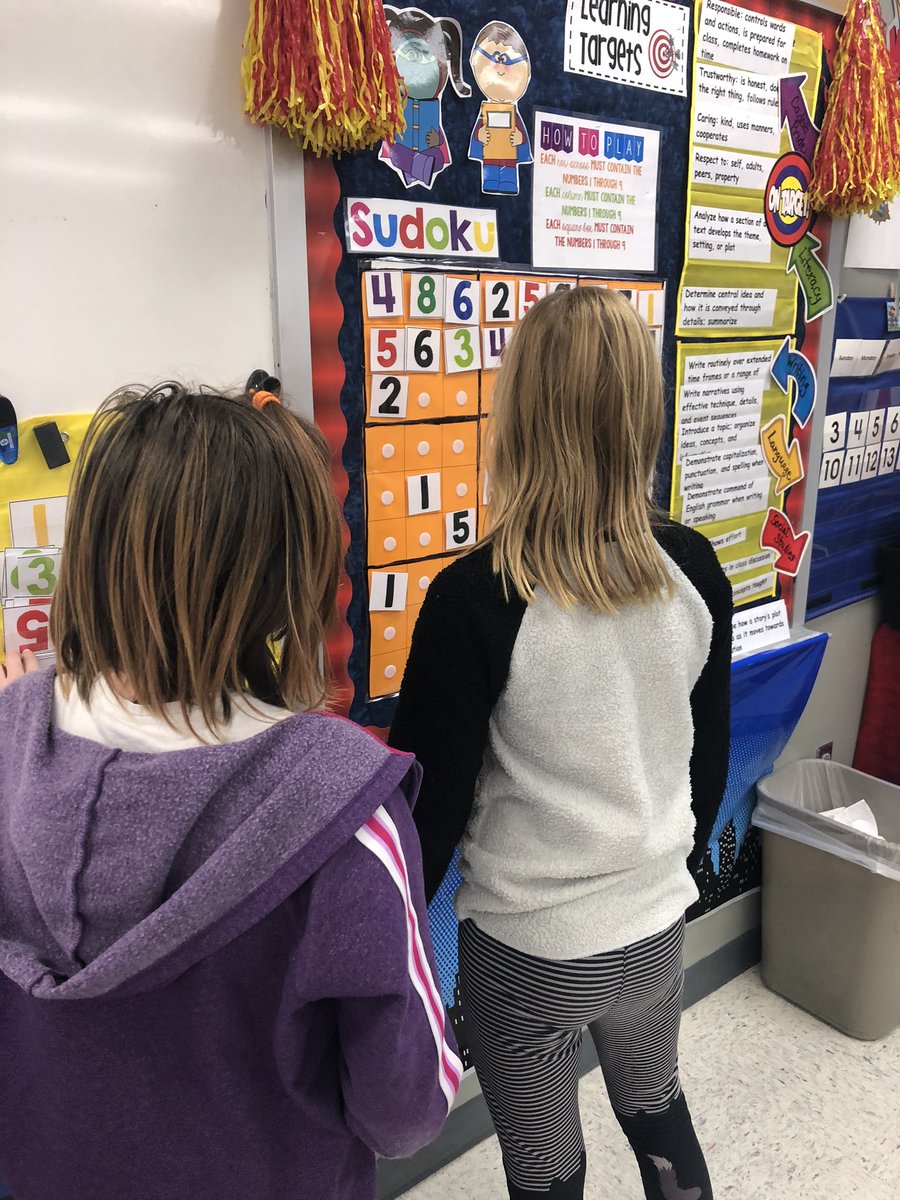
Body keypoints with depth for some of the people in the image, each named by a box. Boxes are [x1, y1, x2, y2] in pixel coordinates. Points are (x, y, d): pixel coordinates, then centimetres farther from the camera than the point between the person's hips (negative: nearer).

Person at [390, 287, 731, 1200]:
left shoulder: (475, 599, -25)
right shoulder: (693, 569, -10)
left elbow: (434, 802, -16)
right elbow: (710, 757, 2)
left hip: (527, 951, -4)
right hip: (656, 926, 5)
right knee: (659, 1113, 32)